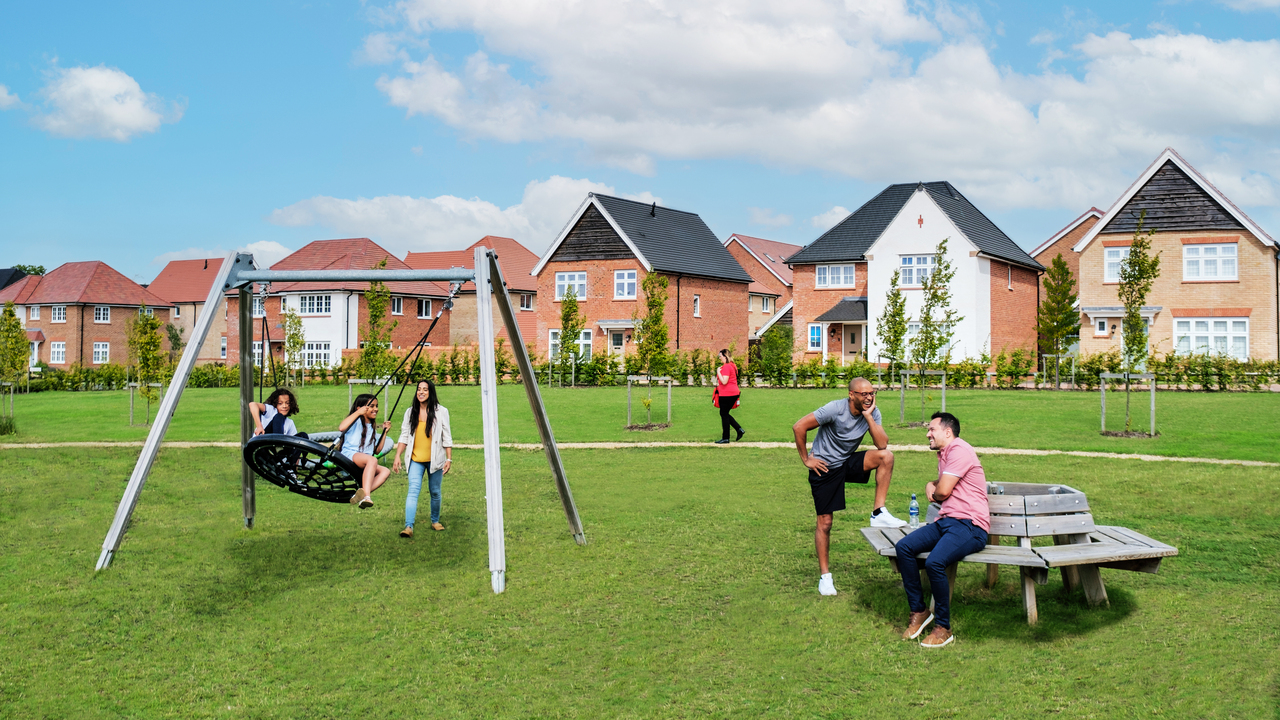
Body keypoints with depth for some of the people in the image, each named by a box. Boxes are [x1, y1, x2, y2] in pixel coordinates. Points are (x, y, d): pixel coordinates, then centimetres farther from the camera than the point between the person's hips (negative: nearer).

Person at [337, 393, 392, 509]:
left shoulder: (372, 428, 27)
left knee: (385, 471, -20)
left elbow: (377, 450, 23)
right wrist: (358, 413, -16)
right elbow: (341, 428, -19)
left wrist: (384, 432, 21)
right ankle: (365, 495, -49)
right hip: (349, 455, -7)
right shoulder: (356, 421, 4)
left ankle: (360, 494, -36)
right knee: (372, 460, -37)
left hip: (364, 464, 7)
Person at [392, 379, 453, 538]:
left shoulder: (441, 412, 1)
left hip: (435, 459, -1)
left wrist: (449, 459, -4)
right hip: (416, 459, 1)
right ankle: (408, 526, -21)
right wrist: (397, 457, 1)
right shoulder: (410, 413, 8)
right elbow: (404, 437, 10)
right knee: (413, 490, -13)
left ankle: (435, 521, 29)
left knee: (435, 492, 9)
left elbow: (447, 437, 1)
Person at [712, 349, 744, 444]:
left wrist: (718, 372, -14)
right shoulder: (732, 366, 15)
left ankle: (725, 438, 4)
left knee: (724, 415, -1)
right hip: (733, 393, 10)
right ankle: (740, 429, 11)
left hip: (727, 394, -10)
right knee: (725, 414, 17)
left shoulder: (726, 367, -17)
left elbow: (724, 381, -24)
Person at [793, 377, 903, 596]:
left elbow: (882, 444, -21)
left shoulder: (872, 413, -9)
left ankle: (878, 513, -15)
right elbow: (799, 427, -21)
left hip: (848, 463, 4)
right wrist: (806, 459, -14)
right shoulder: (835, 409, -23)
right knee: (825, 522, -2)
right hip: (825, 468, -4)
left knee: (886, 456, -21)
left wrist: (868, 416, -25)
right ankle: (825, 576, 13)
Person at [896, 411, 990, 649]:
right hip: (947, 521, 9)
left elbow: (943, 491, -14)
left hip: (970, 525, -9)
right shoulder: (944, 454, 23)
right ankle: (918, 611, -3)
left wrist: (936, 491, 10)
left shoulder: (960, 451, -9)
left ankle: (943, 628, -15)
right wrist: (930, 485, 15)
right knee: (904, 547, -12)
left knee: (934, 562, -31)